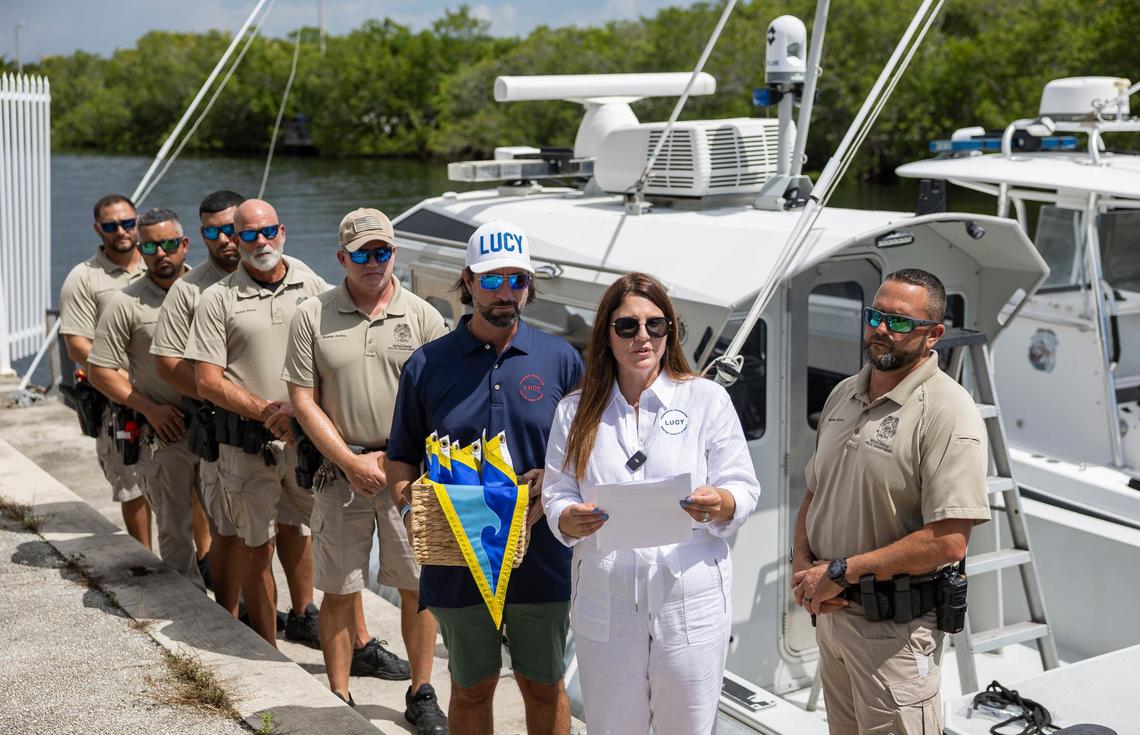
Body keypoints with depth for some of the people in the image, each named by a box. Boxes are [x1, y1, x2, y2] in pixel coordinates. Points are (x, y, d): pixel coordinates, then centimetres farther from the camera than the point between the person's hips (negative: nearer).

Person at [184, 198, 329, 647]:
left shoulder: (314, 289, 5)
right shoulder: (217, 300, -2)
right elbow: (207, 382, -6)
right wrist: (268, 411, -15)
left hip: (306, 436, 3)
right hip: (247, 442, -2)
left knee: (297, 530, 19)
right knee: (257, 546, 3)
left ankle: (302, 617, 39)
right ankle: (267, 650, 13)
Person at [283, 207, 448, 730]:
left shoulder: (422, 316, 2)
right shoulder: (312, 317, 2)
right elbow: (303, 399, 1)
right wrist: (351, 462, -7)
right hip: (341, 468, 0)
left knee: (418, 585, 4)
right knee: (338, 589, 6)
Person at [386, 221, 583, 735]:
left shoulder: (561, 359, 1)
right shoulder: (427, 364, 0)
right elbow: (402, 457, 6)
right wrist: (409, 509, -12)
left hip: (541, 555, 0)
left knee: (543, 686, 14)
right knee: (471, 688, 14)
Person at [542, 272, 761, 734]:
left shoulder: (707, 398, 0)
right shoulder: (576, 410, 5)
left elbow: (744, 489, -1)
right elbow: (556, 496, 3)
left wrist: (719, 504, -23)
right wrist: (572, 519, -19)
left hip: (689, 603, -1)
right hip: (604, 604, 1)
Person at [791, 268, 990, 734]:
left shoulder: (948, 412, -17)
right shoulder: (843, 394, 8)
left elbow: (948, 541, -24)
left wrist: (841, 572, -19)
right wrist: (803, 566, -3)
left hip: (895, 626, -7)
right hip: (831, 610, 7)